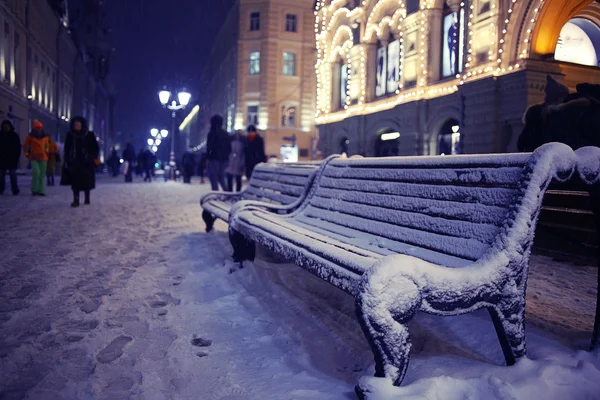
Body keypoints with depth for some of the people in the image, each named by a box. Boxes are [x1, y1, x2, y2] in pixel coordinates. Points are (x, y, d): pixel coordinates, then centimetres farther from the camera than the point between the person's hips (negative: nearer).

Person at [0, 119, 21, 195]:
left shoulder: (15, 135, 3)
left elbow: (18, 147, 4)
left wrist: (16, 157, -3)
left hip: (12, 159, -2)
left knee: (13, 174, -7)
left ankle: (15, 189, -8)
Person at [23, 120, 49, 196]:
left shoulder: (45, 137, 8)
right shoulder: (31, 136, 2)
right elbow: (25, 146, 12)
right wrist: (27, 154, 7)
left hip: (43, 158, 3)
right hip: (34, 158, -3)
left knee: (42, 175, 1)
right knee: (36, 173, -16)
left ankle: (41, 191, 7)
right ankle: (34, 190, -1)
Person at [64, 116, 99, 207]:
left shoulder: (90, 135, 1)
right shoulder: (70, 135, 5)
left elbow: (95, 148, 5)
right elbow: (67, 149, 8)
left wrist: (92, 158, -5)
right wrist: (67, 160, 1)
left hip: (87, 162, 0)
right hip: (74, 162, 0)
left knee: (87, 180, 5)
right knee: (75, 181, -7)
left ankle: (87, 198, 22)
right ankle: (76, 200, -9)